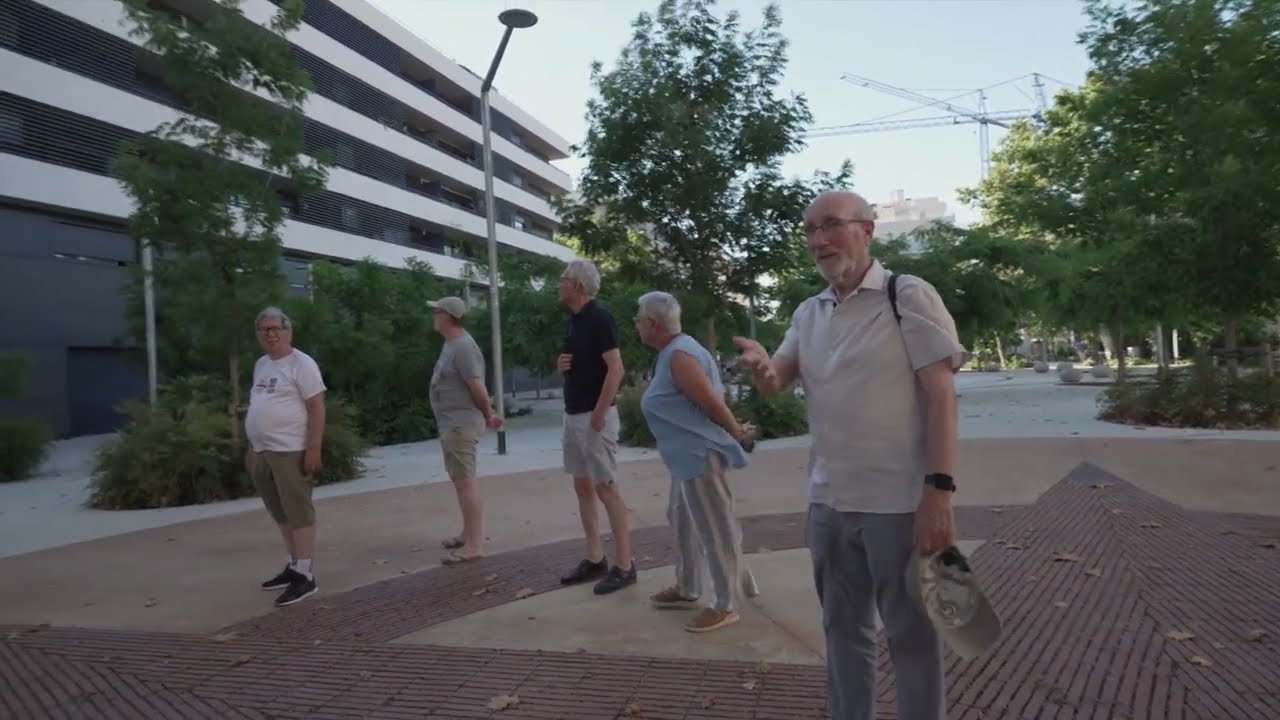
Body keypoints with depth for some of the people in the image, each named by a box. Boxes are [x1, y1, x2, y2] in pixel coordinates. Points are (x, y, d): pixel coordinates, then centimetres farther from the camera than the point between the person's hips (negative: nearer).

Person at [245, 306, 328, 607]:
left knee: (299, 513, -5)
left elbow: (316, 407, -14)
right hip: (262, 452, 9)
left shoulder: (301, 363, -9)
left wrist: (314, 448, -20)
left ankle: (306, 576, -1)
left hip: (290, 451, -9)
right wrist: (251, 448, 21)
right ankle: (294, 566, 26)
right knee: (282, 515, 15)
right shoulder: (261, 365, 17)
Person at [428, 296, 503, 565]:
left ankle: (474, 545, -4)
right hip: (452, 424, 11)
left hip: (460, 425, -11)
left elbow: (477, 387, -20)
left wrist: (488, 416, -7)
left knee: (466, 482, -8)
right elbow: (476, 387, 17)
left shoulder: (462, 347, -20)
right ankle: (470, 534, 29)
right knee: (462, 480, 18)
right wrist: (489, 414, 14)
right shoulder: (452, 344, 13)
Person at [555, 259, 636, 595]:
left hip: (595, 415, -9)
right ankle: (594, 559, 20)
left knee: (606, 488, -5)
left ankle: (624, 565, 3)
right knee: (583, 486, 12)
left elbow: (616, 369, -20)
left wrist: (599, 414, -20)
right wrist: (563, 365, 1)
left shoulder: (599, 317, -14)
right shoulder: (573, 320, 13)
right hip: (573, 414, 9)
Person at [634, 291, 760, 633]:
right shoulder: (671, 351, 12)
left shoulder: (679, 356, -20)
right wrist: (735, 428, 13)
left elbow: (712, 401, -19)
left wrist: (737, 432, -6)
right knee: (683, 522, 21)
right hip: (687, 457, 11)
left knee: (714, 529, 0)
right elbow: (707, 398, 15)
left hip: (700, 455, -11)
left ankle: (724, 606, 11)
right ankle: (686, 589, 36)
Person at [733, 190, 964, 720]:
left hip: (898, 501, -5)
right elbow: (777, 383, 5)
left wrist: (939, 491, -21)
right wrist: (761, 367, -19)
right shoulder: (808, 313, 9)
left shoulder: (909, 296, -8)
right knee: (843, 626, 19)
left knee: (911, 634, 10)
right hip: (828, 502, 6)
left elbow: (941, 394, -13)